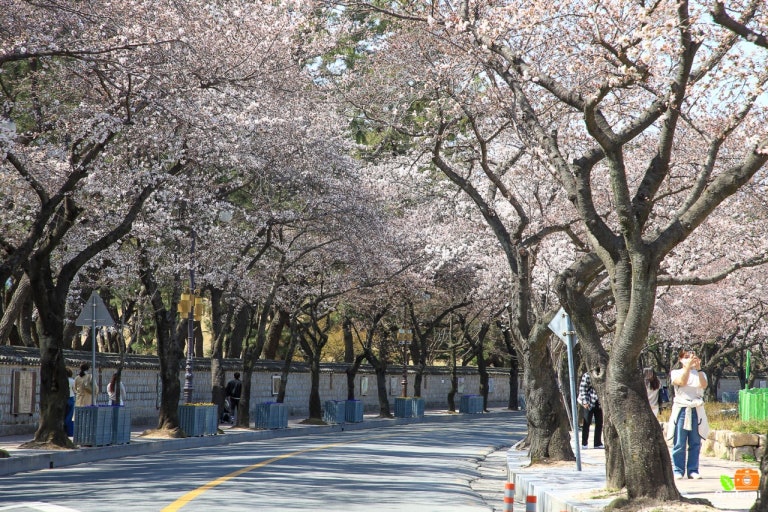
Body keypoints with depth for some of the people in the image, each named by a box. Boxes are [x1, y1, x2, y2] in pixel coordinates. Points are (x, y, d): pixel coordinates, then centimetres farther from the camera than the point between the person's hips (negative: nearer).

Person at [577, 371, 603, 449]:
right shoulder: (587, 375, -7)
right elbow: (582, 389, -9)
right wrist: (585, 402, -15)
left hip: (598, 403, 6)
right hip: (589, 402, -5)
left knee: (599, 422, 6)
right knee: (587, 422, 0)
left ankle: (598, 443, 14)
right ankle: (584, 443, 7)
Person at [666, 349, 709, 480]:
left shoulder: (700, 374, 14)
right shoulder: (676, 373, 9)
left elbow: (704, 385, -7)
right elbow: (682, 382, -13)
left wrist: (698, 368, -16)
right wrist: (688, 366, -18)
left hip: (696, 411, 2)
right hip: (682, 410, -2)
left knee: (695, 443, 1)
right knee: (679, 443, -3)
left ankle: (693, 470, 5)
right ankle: (678, 471, 0)